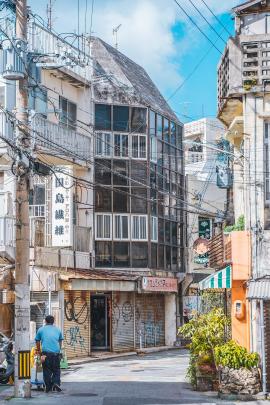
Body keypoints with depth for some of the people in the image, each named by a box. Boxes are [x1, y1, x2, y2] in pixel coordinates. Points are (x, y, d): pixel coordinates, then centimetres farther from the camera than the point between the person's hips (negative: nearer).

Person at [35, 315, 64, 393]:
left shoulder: (41, 329, 11)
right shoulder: (58, 330, 17)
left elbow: (37, 342, 19)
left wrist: (38, 350, 33)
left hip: (46, 353, -1)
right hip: (56, 352, 1)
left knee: (47, 371, 5)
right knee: (56, 370, 12)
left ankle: (48, 388, 5)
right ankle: (56, 383, -8)